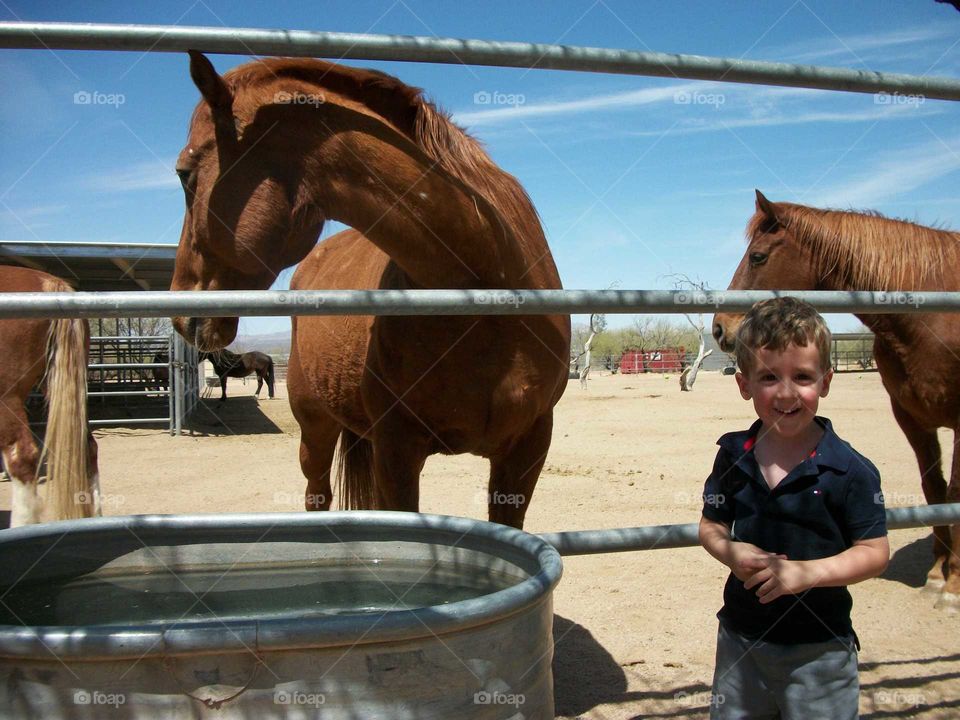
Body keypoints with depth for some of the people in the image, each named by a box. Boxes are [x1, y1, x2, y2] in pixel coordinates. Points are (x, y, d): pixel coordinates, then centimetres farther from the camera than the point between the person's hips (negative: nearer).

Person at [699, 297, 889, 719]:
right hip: (740, 637, 4)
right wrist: (730, 552, -16)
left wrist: (807, 571, -25)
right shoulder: (733, 455, -4)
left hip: (820, 648, -3)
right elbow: (711, 525, 5)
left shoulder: (848, 470, -16)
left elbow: (875, 553, -12)